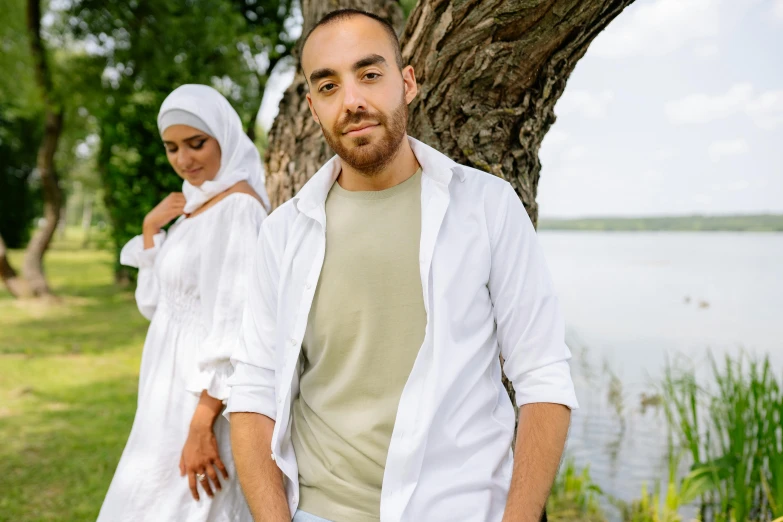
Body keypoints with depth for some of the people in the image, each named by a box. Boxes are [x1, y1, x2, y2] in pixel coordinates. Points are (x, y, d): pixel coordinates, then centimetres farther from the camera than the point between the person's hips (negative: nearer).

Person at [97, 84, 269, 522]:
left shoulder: (238, 207, -17)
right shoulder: (196, 205, 10)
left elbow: (238, 325, -23)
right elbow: (155, 303, 12)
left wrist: (202, 425, -24)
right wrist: (151, 229, 0)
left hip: (208, 395, -9)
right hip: (177, 387, 9)